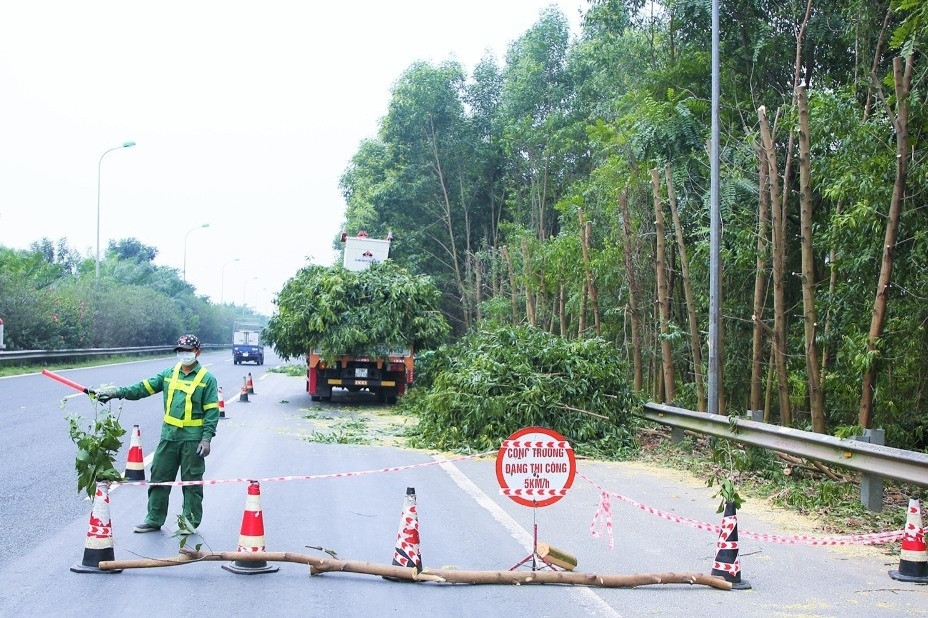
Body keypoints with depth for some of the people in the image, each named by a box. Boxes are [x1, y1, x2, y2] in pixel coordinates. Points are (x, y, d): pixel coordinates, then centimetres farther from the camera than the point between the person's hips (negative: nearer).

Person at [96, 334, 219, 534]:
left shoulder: (207, 379, -4)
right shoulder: (169, 374, 10)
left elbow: (212, 411, -7)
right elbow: (144, 388, 5)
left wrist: (207, 438, -13)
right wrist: (117, 392, -7)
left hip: (192, 439, -5)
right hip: (169, 436, 5)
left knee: (191, 481, 3)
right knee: (159, 477, 8)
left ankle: (190, 521, 14)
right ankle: (154, 520, 18)